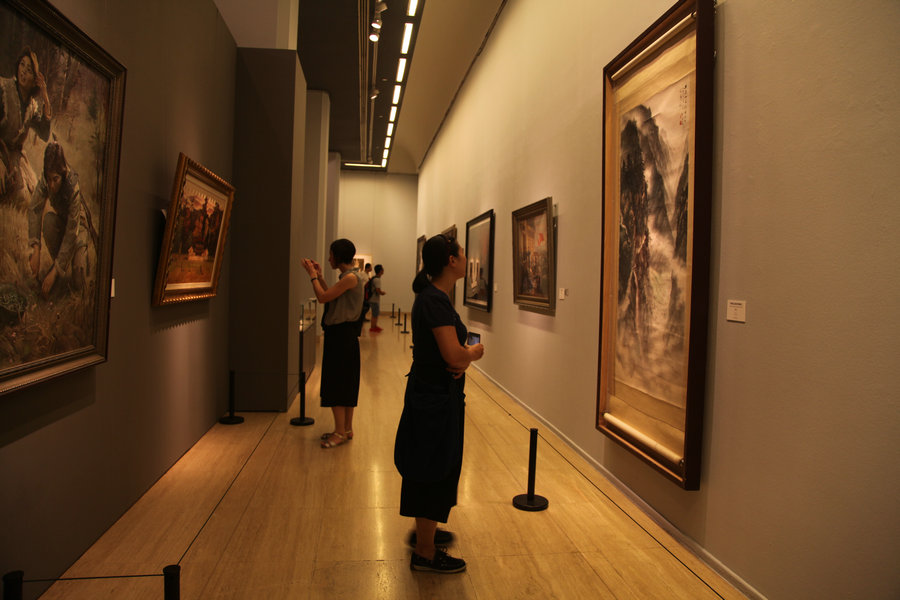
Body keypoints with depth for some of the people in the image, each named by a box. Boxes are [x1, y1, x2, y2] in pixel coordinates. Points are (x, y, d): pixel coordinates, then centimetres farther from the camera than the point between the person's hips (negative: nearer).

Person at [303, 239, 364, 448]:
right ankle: (346, 429, 24)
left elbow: (323, 297, -17)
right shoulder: (347, 276, 12)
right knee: (346, 383, 14)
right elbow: (330, 296, 16)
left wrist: (313, 274, -5)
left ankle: (341, 432, 6)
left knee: (336, 383, -3)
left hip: (342, 335, -10)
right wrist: (319, 275, 15)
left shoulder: (351, 277, -17)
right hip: (341, 334, 10)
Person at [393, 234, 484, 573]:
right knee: (433, 472, 3)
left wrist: (463, 360, -8)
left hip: (433, 393, 10)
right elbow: (454, 355, -27)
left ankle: (425, 532, 42)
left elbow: (452, 351, 13)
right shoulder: (435, 300, -22)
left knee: (431, 470, 23)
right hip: (436, 396, -10)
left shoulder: (434, 297, 10)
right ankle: (425, 553, 20)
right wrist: (475, 352, -7)